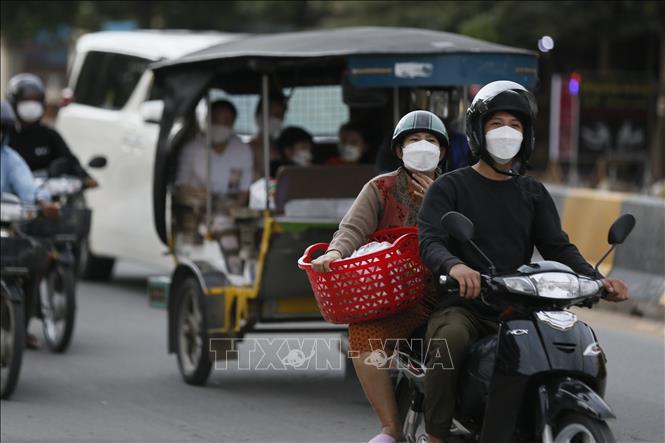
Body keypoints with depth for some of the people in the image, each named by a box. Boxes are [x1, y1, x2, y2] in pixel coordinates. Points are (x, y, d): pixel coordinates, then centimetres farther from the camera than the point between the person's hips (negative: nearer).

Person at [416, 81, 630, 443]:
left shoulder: (533, 194, 18)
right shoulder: (449, 188, 4)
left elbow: (558, 247, 9)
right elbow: (429, 241, -11)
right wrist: (454, 266, -36)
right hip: (462, 306, -4)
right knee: (449, 341, -38)